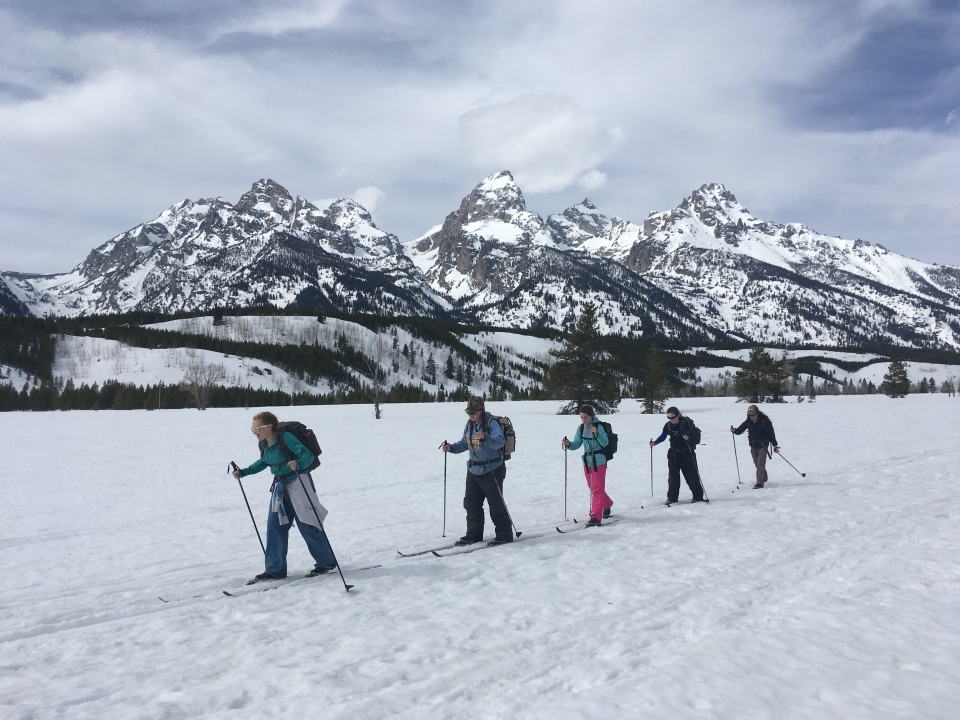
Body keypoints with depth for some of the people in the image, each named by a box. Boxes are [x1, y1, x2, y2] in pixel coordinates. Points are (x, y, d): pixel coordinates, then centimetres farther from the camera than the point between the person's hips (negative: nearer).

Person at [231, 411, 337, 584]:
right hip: (280, 487, 8)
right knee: (275, 527, 5)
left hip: (298, 484, -8)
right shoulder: (264, 445, 3)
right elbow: (263, 463, 23)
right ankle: (274, 569, 15)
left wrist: (298, 464, -44)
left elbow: (308, 455, -24)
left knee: (307, 526, -3)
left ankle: (326, 562, 12)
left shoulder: (286, 437, -20)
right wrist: (242, 472, 16)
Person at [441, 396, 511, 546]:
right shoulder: (470, 424, 8)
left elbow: (500, 441, -29)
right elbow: (464, 443, 16)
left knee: (496, 504, -1)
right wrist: (451, 447, -1)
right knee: (471, 503, 11)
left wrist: (485, 437, -45)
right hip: (473, 470, 8)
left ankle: (504, 534, 12)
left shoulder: (491, 422, -15)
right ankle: (474, 534, 23)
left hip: (491, 470, -7)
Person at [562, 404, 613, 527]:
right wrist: (568, 444, -17)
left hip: (599, 461, -6)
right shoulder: (581, 428, 3)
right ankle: (607, 505, 42)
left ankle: (595, 517, -5)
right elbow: (577, 444, 3)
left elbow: (605, 443, -21)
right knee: (593, 488, 18)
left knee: (597, 489, -5)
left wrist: (596, 433, -36)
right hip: (587, 461, 7)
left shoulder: (598, 426, -14)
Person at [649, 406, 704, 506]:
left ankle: (698, 496, 15)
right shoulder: (668, 425, -2)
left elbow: (688, 435, -23)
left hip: (686, 452, -4)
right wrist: (655, 442, -14)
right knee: (673, 476, 4)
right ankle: (672, 498, 10)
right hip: (673, 453, 4)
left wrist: (686, 438, -47)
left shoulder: (685, 424, -16)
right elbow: (663, 436, 3)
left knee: (691, 475, 1)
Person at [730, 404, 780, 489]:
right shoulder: (748, 422, -1)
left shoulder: (764, 421, -13)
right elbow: (740, 430, 2)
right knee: (757, 464, 12)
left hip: (763, 445, -5)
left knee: (760, 464, -11)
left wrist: (775, 445, -4)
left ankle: (760, 483, -11)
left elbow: (771, 433, -7)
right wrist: (734, 430, -21)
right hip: (753, 446, 5)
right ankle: (764, 478, 32)